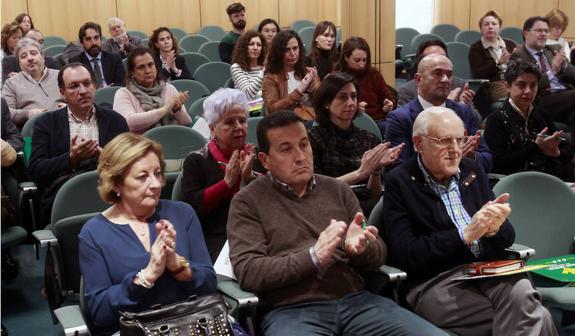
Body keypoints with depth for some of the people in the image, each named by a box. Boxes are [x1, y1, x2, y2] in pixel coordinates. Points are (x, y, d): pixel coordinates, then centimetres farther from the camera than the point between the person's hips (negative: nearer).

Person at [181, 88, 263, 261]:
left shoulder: (257, 157, 17)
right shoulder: (196, 160, 9)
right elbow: (190, 205, -5)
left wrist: (249, 178, -7)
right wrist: (227, 182, -10)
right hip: (215, 239, -2)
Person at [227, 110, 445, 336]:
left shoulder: (338, 189, 15)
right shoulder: (248, 202, 4)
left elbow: (379, 255, 15)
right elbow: (247, 271, -7)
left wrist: (361, 247, -10)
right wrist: (312, 257, -17)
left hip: (356, 301, 4)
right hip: (291, 310, -3)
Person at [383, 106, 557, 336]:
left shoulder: (472, 170, 14)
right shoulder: (399, 182, 0)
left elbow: (508, 237, 15)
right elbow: (404, 255, -9)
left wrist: (495, 228, -9)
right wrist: (464, 235, -16)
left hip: (490, 271, 5)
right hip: (436, 282, -5)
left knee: (522, 295, -30)